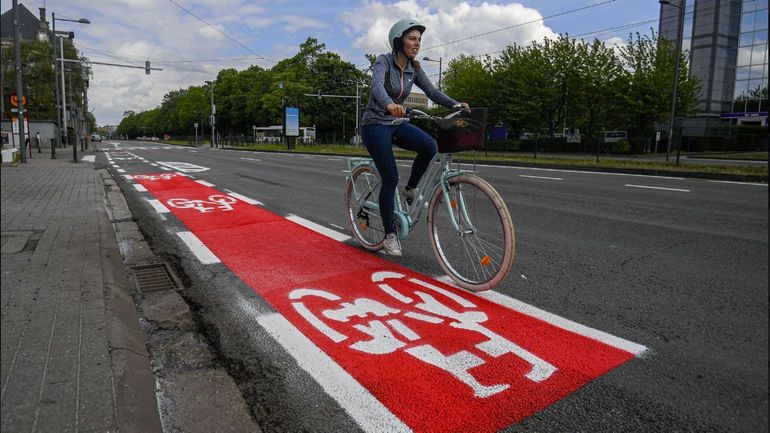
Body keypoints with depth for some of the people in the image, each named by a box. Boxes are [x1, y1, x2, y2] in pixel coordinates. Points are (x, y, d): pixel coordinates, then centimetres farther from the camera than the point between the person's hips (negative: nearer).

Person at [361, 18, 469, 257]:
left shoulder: (414, 69, 4)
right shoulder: (384, 61, -14)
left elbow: (432, 91, -4)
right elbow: (377, 86, -35)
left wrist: (456, 104, -21)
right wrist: (389, 105, -56)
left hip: (396, 124, 6)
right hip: (375, 124, -5)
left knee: (429, 145, -24)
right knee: (390, 178, -11)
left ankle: (410, 189, 1)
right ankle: (390, 234, 5)